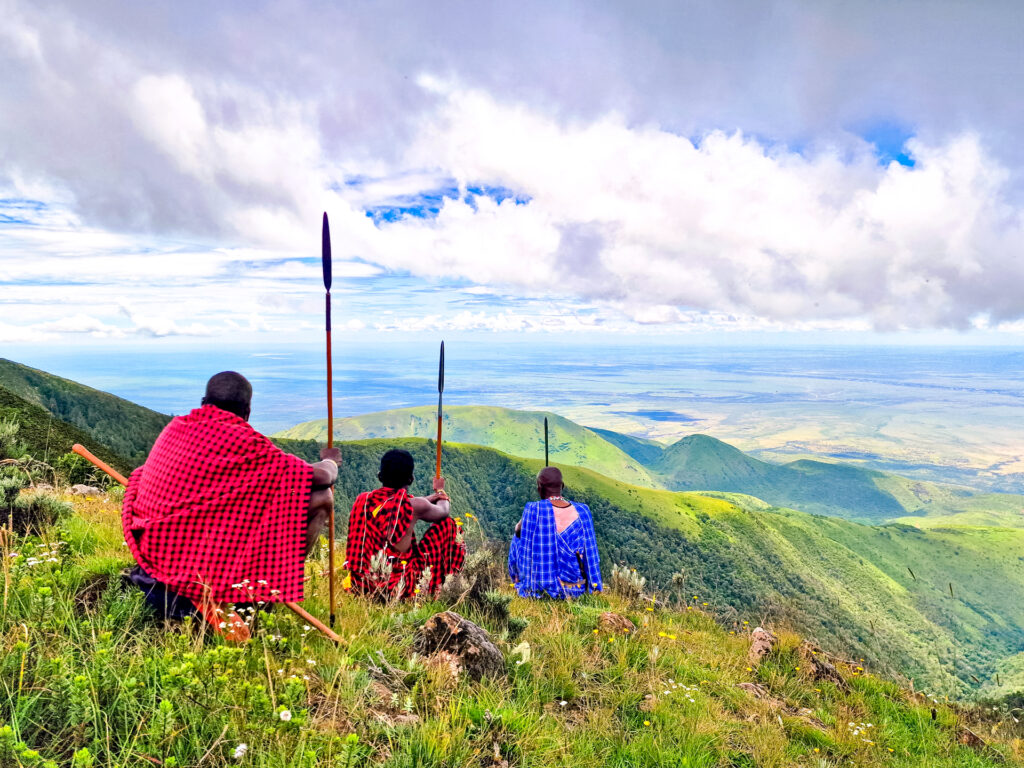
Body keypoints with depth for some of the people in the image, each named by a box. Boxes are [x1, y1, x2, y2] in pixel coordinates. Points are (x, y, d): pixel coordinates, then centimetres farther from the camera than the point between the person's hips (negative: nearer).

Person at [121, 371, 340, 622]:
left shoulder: (176, 427, 6)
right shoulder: (244, 442, -14)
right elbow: (319, 476, -8)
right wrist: (330, 462, 16)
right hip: (211, 562, -8)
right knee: (321, 498, -8)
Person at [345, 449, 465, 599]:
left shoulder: (362, 499, 0)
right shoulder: (414, 505, -13)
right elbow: (444, 511, 11)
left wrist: (433, 496, 29)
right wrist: (440, 492, 32)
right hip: (401, 588, -5)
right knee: (447, 524, 10)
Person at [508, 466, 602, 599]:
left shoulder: (533, 510, -19)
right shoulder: (582, 511, -9)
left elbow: (518, 529, 2)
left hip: (544, 589, -3)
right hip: (577, 588, 3)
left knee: (517, 538, 25)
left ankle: (519, 582, 46)